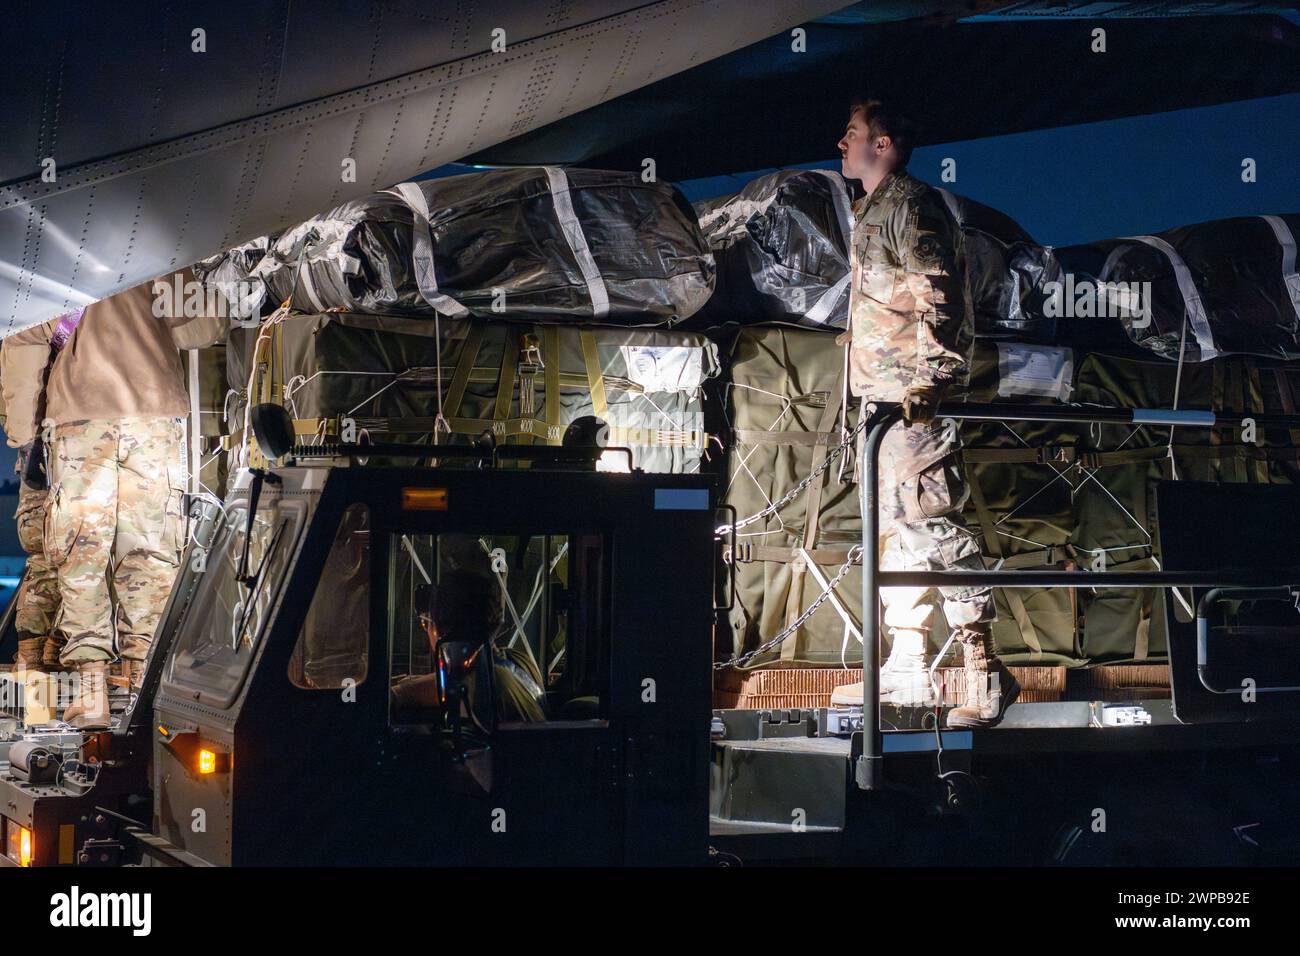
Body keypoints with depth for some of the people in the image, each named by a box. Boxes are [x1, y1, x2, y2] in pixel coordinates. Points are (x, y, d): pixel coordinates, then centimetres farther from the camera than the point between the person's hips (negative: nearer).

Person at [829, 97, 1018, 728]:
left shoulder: (909, 204, -9)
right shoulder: (874, 211, 22)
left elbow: (937, 297, -18)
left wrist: (927, 380, -27)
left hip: (912, 394, -11)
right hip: (882, 391, 11)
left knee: (927, 521, -15)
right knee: (894, 525, 10)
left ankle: (985, 673, -16)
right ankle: (906, 670, 14)